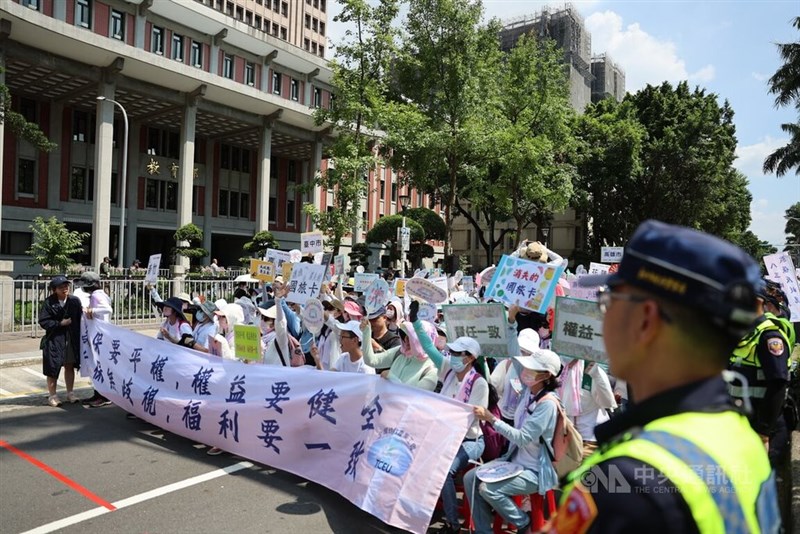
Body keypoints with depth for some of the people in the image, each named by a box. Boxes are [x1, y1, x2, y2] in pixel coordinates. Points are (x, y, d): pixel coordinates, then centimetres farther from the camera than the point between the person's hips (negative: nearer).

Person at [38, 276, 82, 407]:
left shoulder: (74, 301, -1)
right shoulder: (49, 302, -8)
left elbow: (80, 319, 0)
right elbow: (43, 322, -10)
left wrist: (79, 336, -6)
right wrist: (60, 323, -16)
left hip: (72, 339, 3)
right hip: (55, 340, -2)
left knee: (70, 366, 12)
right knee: (53, 367, 5)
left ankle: (70, 393, 24)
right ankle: (52, 395, 18)